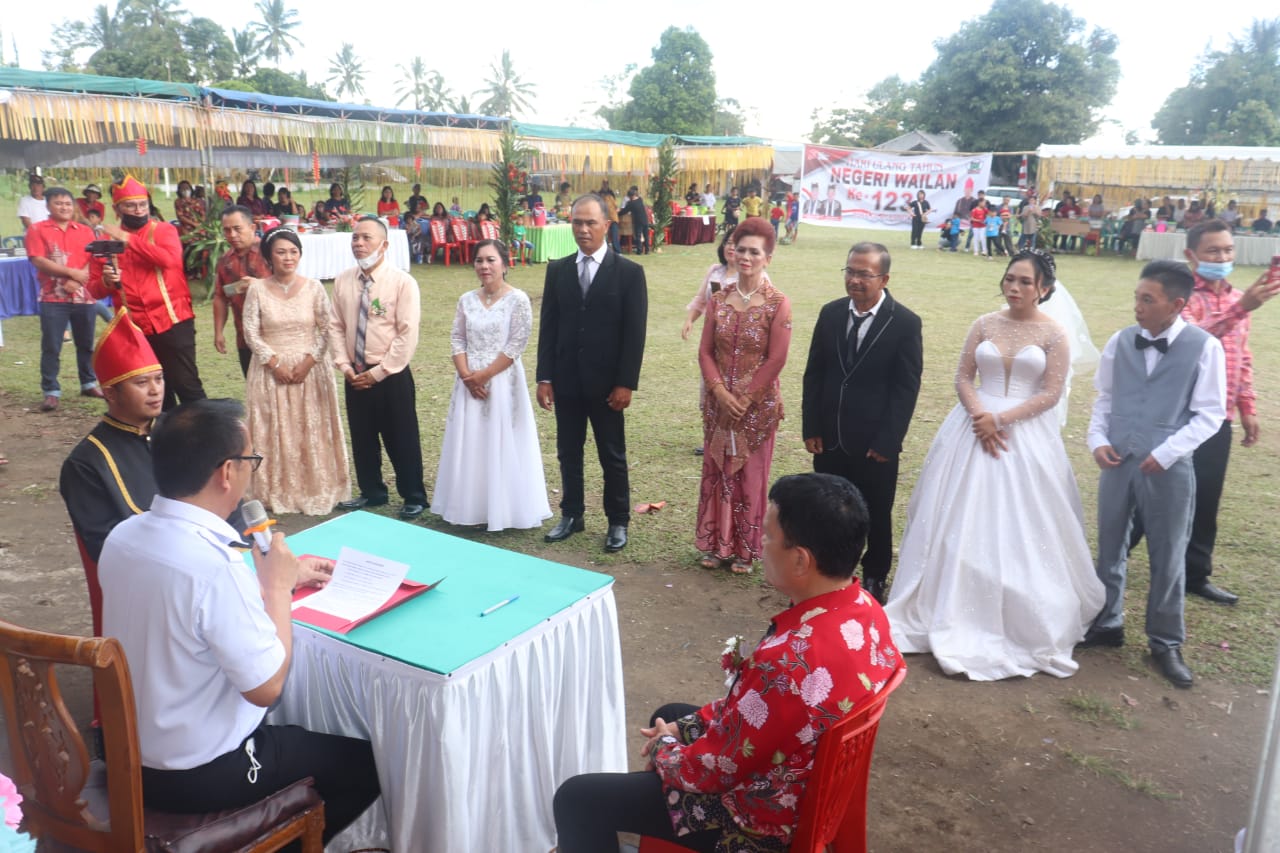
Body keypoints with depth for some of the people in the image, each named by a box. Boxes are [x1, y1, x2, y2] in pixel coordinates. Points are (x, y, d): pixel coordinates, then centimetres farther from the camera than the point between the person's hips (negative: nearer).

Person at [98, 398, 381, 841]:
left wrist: (281, 579, 8)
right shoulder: (214, 564, -32)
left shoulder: (123, 535, -7)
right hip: (199, 776, -8)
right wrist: (278, 587, -13)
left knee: (300, 732, 30)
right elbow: (267, 686, -24)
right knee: (368, 763, 8)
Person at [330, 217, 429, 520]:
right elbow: (336, 327, 8)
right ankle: (371, 492, 33)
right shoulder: (343, 281, 4)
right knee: (361, 437, 15)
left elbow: (407, 336, -15)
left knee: (402, 439, 4)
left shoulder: (403, 282, -12)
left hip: (391, 376, -5)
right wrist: (344, 365, -5)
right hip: (356, 376, 5)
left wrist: (378, 372, -15)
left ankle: (414, 498, 20)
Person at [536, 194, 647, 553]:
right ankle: (571, 514, 28)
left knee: (613, 456, 8)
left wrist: (626, 384, -12)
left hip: (606, 383, -3)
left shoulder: (629, 272, -5)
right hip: (566, 381, 3)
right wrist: (544, 378, -1)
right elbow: (548, 327, 5)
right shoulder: (557, 270, 5)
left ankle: (618, 521, 21)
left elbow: (634, 333, -7)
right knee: (568, 453, 13)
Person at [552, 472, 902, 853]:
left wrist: (663, 747, -3)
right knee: (669, 715, 29)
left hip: (761, 816, -9)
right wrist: (687, 725, 4)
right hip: (811, 783, 9)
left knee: (576, 798, 0)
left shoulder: (787, 661, -39)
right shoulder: (865, 609, -9)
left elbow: (711, 770, -23)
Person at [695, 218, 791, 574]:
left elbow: (776, 359, -11)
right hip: (718, 402, 4)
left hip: (757, 405, -3)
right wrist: (719, 391, -11)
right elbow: (705, 351, 2)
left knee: (750, 476, 7)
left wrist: (746, 399, -12)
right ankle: (716, 544, 24)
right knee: (716, 472, 10)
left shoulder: (778, 304, -9)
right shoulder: (718, 300, 3)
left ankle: (745, 549, 21)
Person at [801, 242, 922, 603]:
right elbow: (813, 374, 5)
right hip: (829, 438, 3)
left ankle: (874, 578, 33)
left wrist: (887, 441, -13)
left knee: (876, 515, 13)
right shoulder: (831, 313, 2)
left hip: (874, 443, -3)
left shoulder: (905, 323, -10)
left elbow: (906, 388, -10)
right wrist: (810, 428, 0)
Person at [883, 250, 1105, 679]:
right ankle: (953, 610, 20)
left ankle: (1021, 619, 19)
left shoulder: (1055, 335, -2)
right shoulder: (985, 324, 5)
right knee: (962, 523, 6)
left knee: (1017, 528, 2)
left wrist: (1001, 419, -16)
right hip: (976, 426, 3)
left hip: (1026, 435, -2)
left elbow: (1050, 393, -7)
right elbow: (963, 377, 3)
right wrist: (980, 417, -13)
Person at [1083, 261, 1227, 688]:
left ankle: (1166, 642, 25)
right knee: (1109, 548, 14)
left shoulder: (1204, 347, -9)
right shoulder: (1120, 341, 1)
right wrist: (1097, 439, -3)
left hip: (1169, 469, -3)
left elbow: (1210, 414, -7)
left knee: (1168, 557, 9)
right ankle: (1106, 624, 32)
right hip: (1117, 462, 3)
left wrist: (1166, 453, -15)